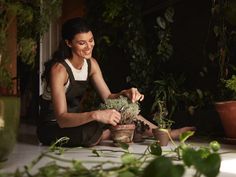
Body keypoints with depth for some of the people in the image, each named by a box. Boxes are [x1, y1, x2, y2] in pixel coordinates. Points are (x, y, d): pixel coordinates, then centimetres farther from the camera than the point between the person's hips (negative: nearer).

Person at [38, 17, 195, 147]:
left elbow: (108, 97, -4)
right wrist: (95, 115, -48)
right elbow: (61, 118, -34)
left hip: (76, 121, 7)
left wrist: (125, 94, -26)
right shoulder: (59, 69, -26)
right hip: (53, 128, -7)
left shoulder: (91, 64, -2)